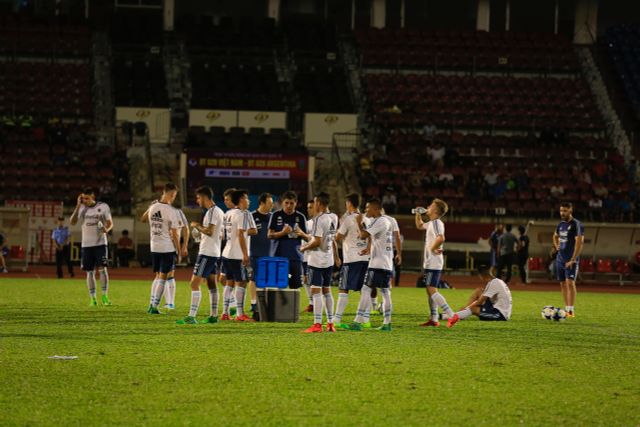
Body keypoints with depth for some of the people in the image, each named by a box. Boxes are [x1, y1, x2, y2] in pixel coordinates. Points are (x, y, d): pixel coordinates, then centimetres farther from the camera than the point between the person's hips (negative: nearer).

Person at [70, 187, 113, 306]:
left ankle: (105, 296, -9)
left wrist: (107, 229, -19)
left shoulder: (103, 207, -1)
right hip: (86, 244, 3)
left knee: (102, 269, -12)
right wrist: (78, 206, -10)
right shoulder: (82, 208, 5)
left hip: (100, 243, -3)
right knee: (90, 272, 2)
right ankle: (93, 299, 7)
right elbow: (72, 222, -4)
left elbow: (110, 223, 4)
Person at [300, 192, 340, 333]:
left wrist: (304, 248, -4)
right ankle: (330, 323, 18)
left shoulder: (319, 219, -17)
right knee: (326, 291, 15)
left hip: (317, 260, -8)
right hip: (329, 260, 8)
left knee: (316, 290, -7)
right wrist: (336, 257, 27)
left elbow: (317, 241, -20)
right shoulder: (333, 218, 8)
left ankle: (317, 324, -12)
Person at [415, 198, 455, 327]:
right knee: (430, 290, 12)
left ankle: (451, 315, -21)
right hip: (430, 263, 10)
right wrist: (418, 214, 21)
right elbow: (419, 226, 37)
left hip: (434, 263, -10)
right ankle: (433, 319, 15)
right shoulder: (431, 223, 15)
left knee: (432, 290, -15)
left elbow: (441, 238, -33)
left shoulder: (436, 222, -15)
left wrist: (432, 248, -19)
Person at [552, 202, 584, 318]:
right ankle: (566, 308, 17)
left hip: (570, 260, -8)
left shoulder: (576, 225, -11)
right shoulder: (561, 224, 12)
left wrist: (573, 260, -22)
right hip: (560, 259, 8)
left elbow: (579, 243, -18)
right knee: (563, 284, 9)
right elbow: (555, 236, 34)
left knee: (570, 282, -16)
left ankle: (571, 310, -19)